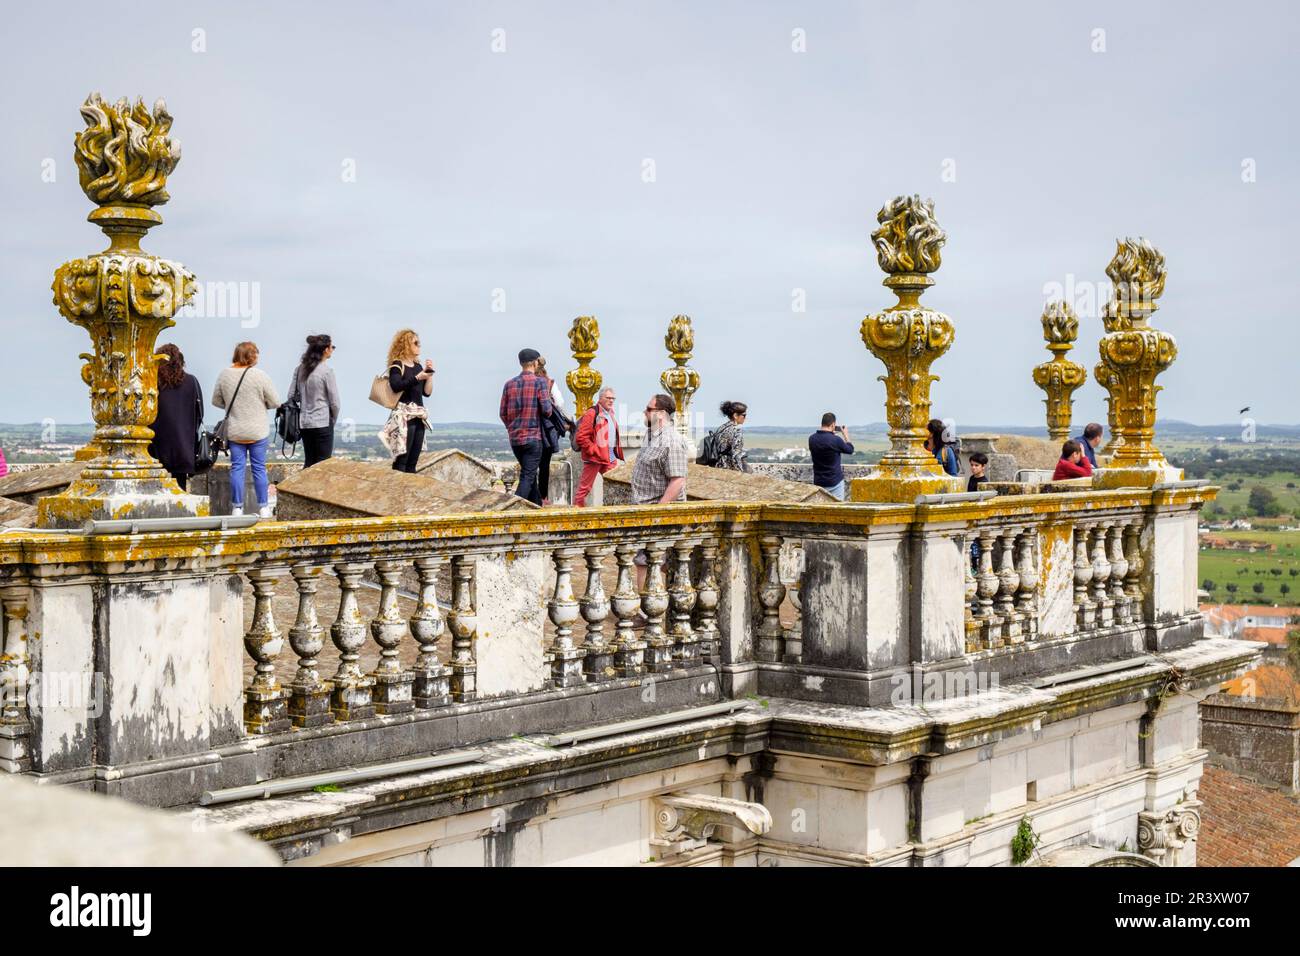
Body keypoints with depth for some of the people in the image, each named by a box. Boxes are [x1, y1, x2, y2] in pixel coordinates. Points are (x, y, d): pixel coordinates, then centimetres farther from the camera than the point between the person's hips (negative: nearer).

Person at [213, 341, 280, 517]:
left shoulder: (224, 375, -5)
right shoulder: (260, 376, -15)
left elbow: (216, 400, 6)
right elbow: (275, 402, -9)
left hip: (234, 432, 2)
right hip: (257, 431, -2)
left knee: (237, 468, 9)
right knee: (259, 468, 7)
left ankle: (237, 508, 12)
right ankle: (263, 507, 14)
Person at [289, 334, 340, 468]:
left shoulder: (300, 369, 4)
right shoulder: (326, 371, -13)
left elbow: (291, 395, 8)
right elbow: (334, 401, -10)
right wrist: (333, 420, 6)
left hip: (303, 422, 6)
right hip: (322, 423, -6)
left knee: (309, 463, 15)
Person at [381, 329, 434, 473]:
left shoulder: (418, 366, 16)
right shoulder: (397, 365, -4)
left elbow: (427, 392, 14)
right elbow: (396, 385, -23)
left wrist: (429, 374, 4)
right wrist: (417, 377, -24)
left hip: (419, 416, 7)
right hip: (403, 415, -7)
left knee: (413, 461, 6)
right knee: (401, 459, -12)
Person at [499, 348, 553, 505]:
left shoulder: (509, 384, 6)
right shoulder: (540, 382, -7)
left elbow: (503, 413, 8)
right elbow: (547, 410, -14)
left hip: (514, 439, 5)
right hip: (533, 437, -5)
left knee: (529, 474, 19)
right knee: (527, 477, -6)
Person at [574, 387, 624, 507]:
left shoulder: (610, 414, 16)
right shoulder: (592, 413, -11)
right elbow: (581, 437, -17)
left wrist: (616, 452, 16)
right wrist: (595, 451, -17)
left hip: (610, 457, 8)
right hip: (595, 457, -8)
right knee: (585, 487, -2)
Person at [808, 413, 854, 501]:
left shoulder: (812, 439, -4)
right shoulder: (836, 440, -18)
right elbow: (850, 450, 1)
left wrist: (831, 434, 18)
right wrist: (845, 435, 15)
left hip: (818, 482, 5)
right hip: (835, 482, -4)